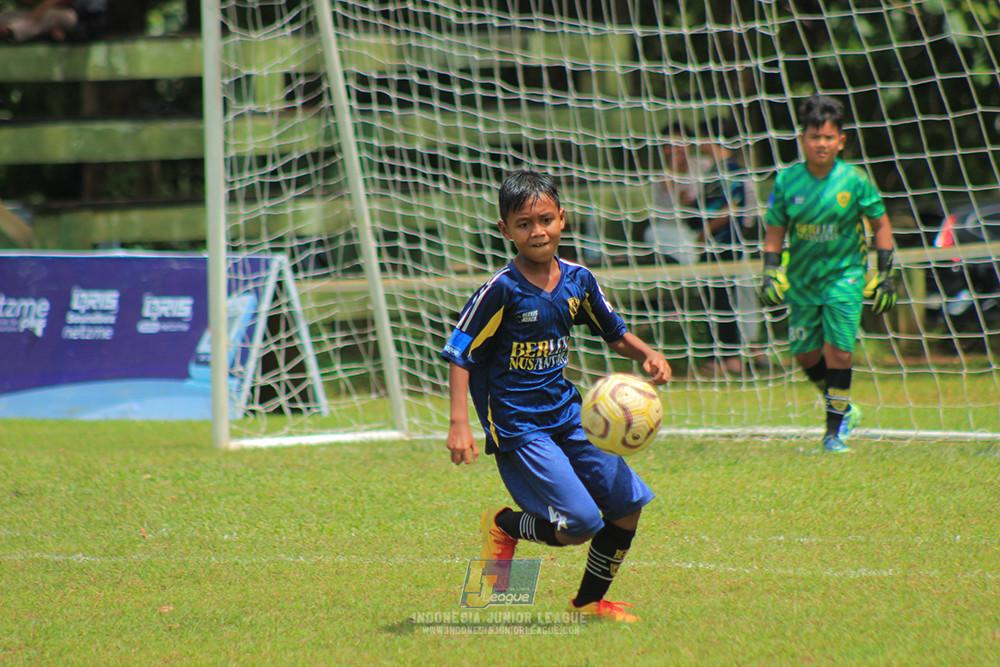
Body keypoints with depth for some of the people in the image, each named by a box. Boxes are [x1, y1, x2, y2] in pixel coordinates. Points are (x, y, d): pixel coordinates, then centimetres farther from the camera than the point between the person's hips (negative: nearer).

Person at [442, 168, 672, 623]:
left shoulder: (577, 280, 3)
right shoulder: (502, 290, -14)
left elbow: (614, 333, 19)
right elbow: (459, 354, -12)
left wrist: (648, 355, -1)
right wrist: (459, 424, -21)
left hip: (567, 415, 7)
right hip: (517, 427, -7)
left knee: (628, 503, 1)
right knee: (580, 524, -15)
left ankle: (589, 602, 19)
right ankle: (503, 526, 15)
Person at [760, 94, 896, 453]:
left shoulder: (854, 180, -8)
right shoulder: (787, 181, -4)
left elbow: (881, 225, 4)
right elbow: (774, 233, 5)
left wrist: (885, 273, 1)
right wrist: (770, 271, -7)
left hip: (844, 276, -3)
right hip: (802, 279, 3)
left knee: (838, 352, -11)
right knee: (806, 355, 6)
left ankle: (835, 429, 1)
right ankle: (844, 409, 30)